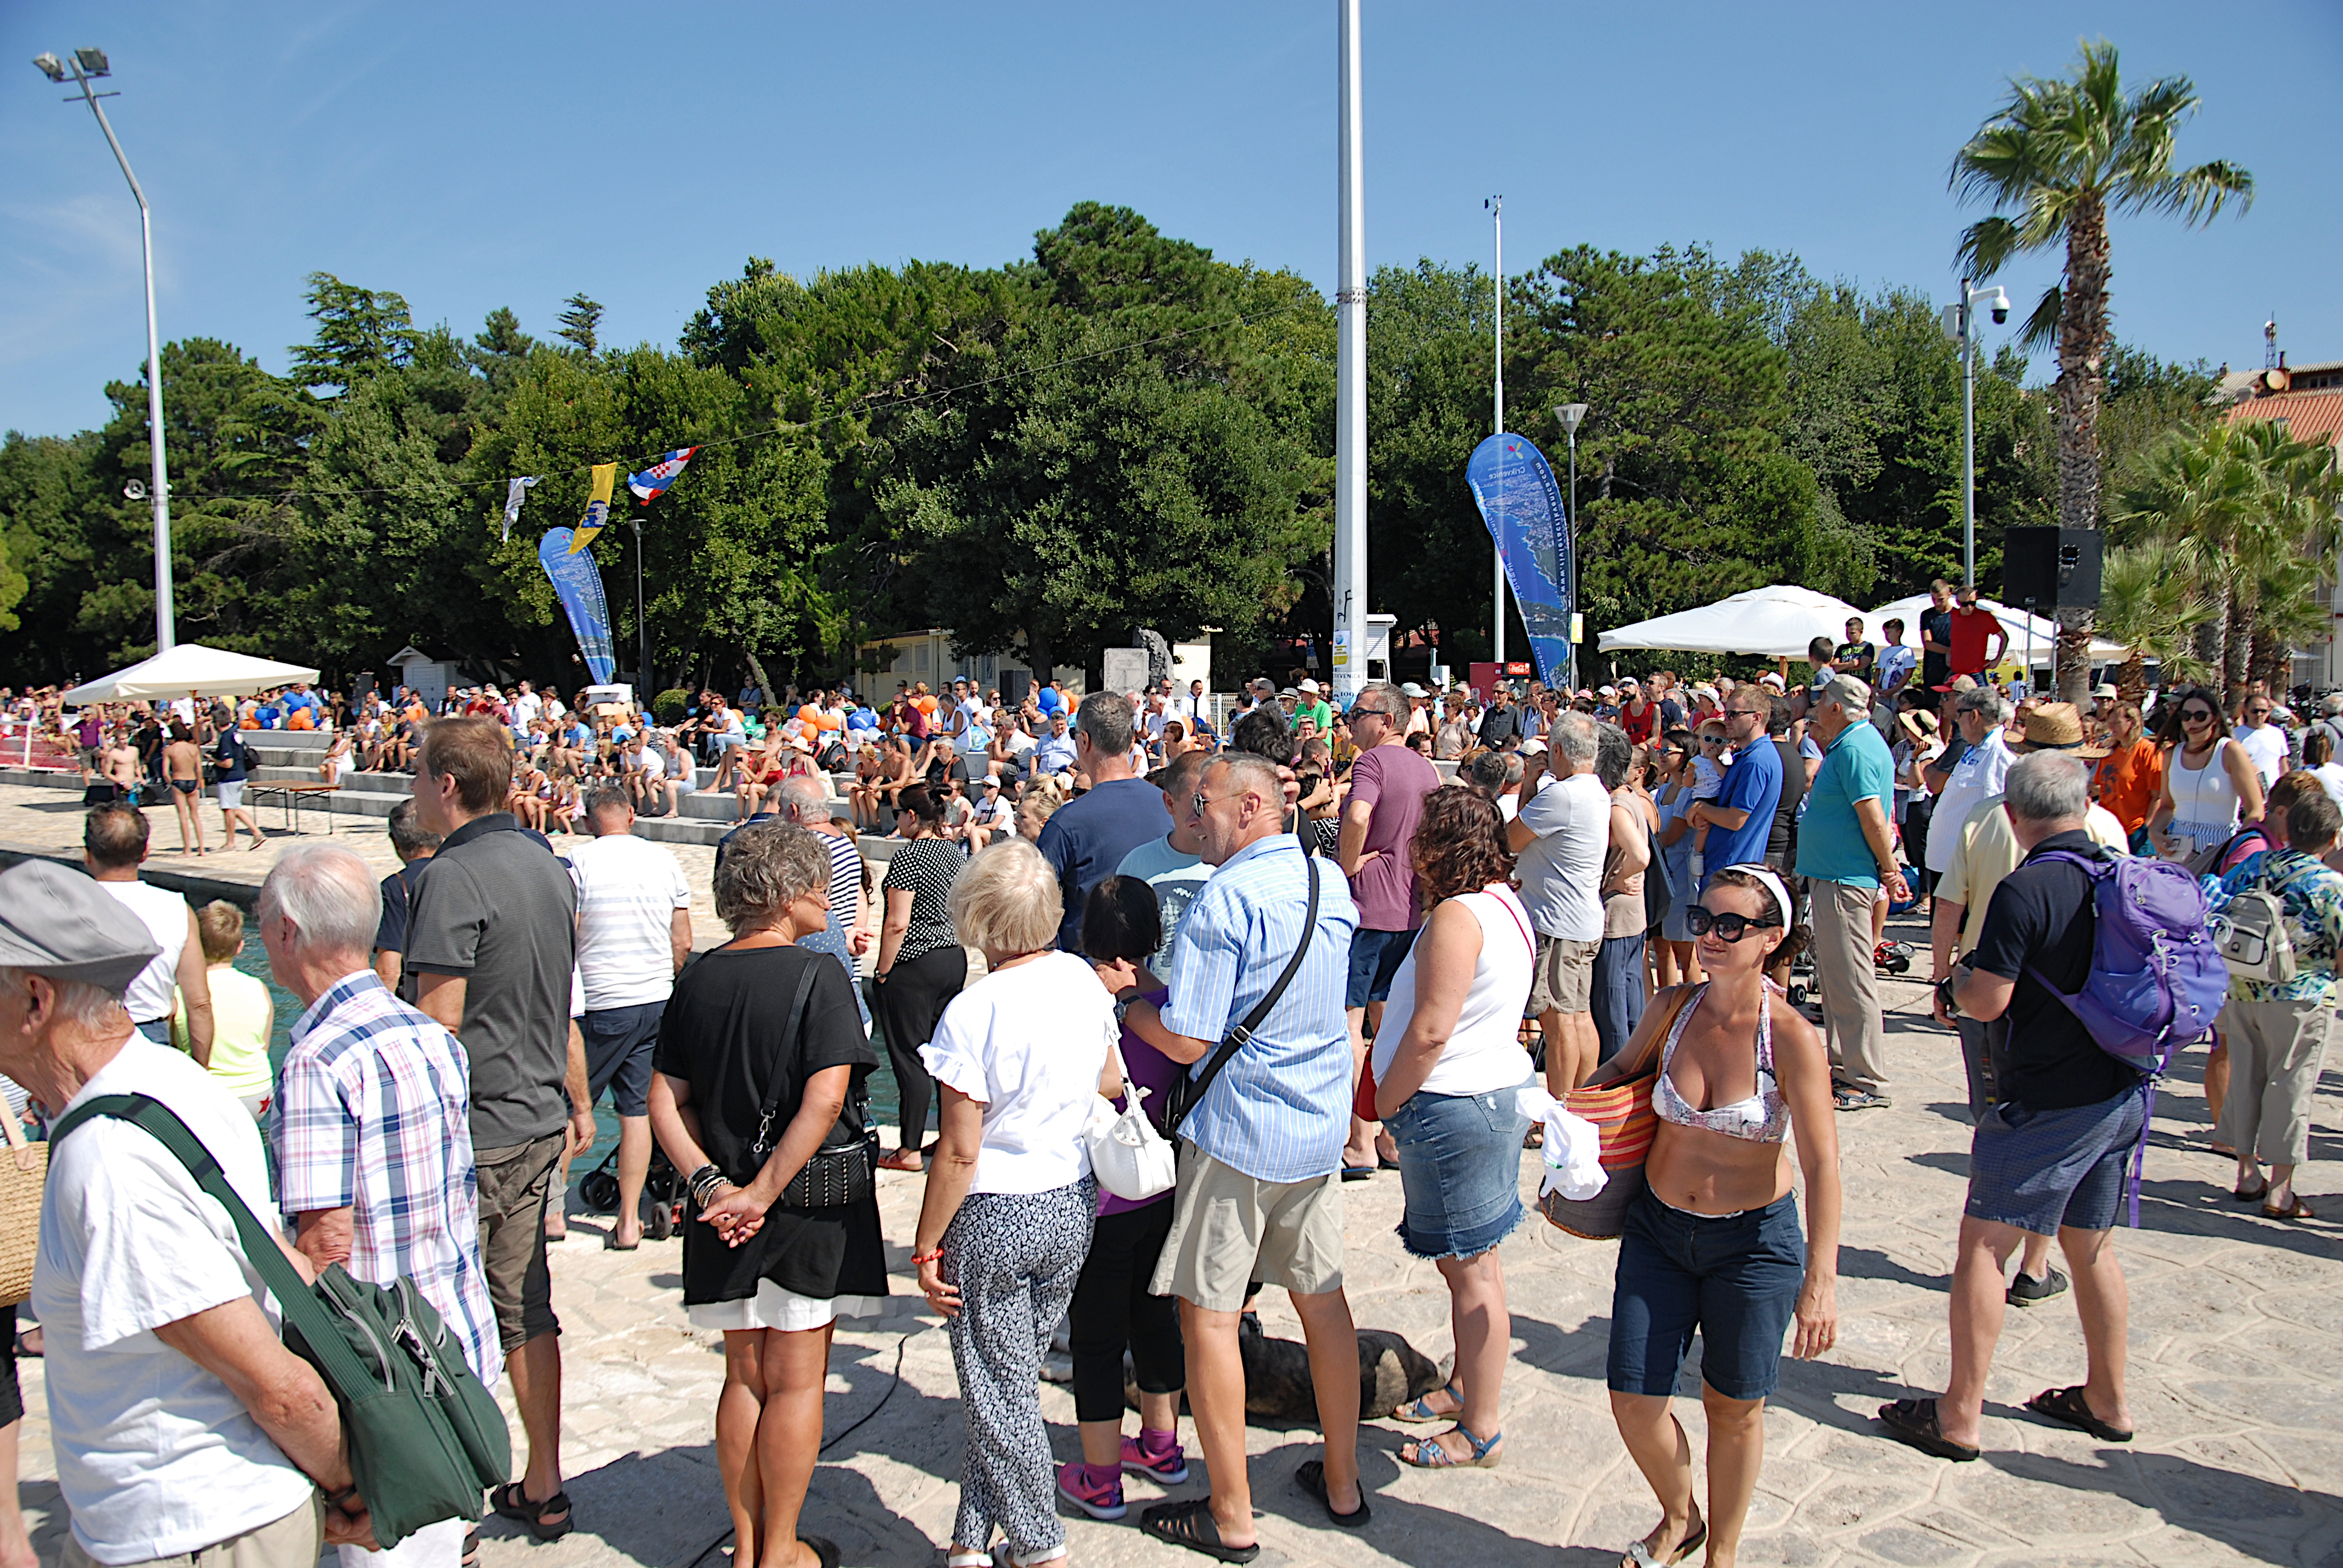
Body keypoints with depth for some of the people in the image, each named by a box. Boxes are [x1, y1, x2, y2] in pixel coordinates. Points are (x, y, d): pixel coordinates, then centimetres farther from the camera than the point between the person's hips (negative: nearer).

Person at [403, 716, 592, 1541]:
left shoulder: (453, 876, -17)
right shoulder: (545, 863, 9)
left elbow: (439, 1023, -20)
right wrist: (579, 1102, 22)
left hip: (468, 1134, -8)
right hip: (537, 1126, 8)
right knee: (525, 1309, 15)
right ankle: (542, 1490, 25)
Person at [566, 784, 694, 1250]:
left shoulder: (579, 860, -7)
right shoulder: (663, 859, 4)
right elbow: (683, 943, 7)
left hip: (599, 1005, -4)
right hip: (658, 1001, 4)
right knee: (639, 1109, 8)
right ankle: (628, 1221, 12)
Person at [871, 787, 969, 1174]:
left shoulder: (908, 855, -15)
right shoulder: (957, 853, 9)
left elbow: (896, 924, -19)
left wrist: (882, 973, -11)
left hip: (913, 967, -8)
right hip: (955, 960, 8)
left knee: (910, 1058, -1)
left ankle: (909, 1150, 5)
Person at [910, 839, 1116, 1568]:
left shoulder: (974, 1011, -21)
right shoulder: (1080, 980, -4)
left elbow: (959, 1152, -18)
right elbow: (1109, 1085, 9)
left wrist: (926, 1244, -7)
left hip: (994, 1215, -6)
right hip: (1073, 1206, 6)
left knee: (997, 1389, 11)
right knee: (1009, 1379, 19)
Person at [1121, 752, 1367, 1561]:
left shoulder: (1225, 899, -18)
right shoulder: (1330, 881, 5)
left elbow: (1187, 1041, -19)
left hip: (1238, 1129, -7)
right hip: (1321, 1125, 8)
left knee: (1209, 1314, 4)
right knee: (1323, 1297, 17)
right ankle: (1342, 1483, 29)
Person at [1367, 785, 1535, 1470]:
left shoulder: (1458, 915, -20)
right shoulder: (1506, 903, 11)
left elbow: (1430, 1032, -24)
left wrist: (1385, 1104, -10)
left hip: (1451, 1107, -10)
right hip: (1497, 1090, 10)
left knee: (1471, 1272, 0)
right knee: (1474, 1262, 20)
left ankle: (1480, 1431, 11)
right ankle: (1465, 1387, 35)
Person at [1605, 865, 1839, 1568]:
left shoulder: (1792, 1038, -19)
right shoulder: (1672, 1009, -6)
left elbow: (1822, 1167, -18)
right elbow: (1622, 1070, 15)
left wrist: (1820, 1280, -23)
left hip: (1754, 1242, -4)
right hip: (1658, 1229, 4)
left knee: (1733, 1407, 12)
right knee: (1633, 1401, 6)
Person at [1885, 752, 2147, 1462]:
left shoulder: (2025, 890, -19)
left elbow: (1987, 1001, -20)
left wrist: (1957, 982, 2)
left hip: (2046, 1103, -8)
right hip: (2122, 1093, 8)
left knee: (1982, 1246, 0)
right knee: (2090, 1244, 20)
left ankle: (1960, 1417, 3)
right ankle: (2107, 1401, 32)